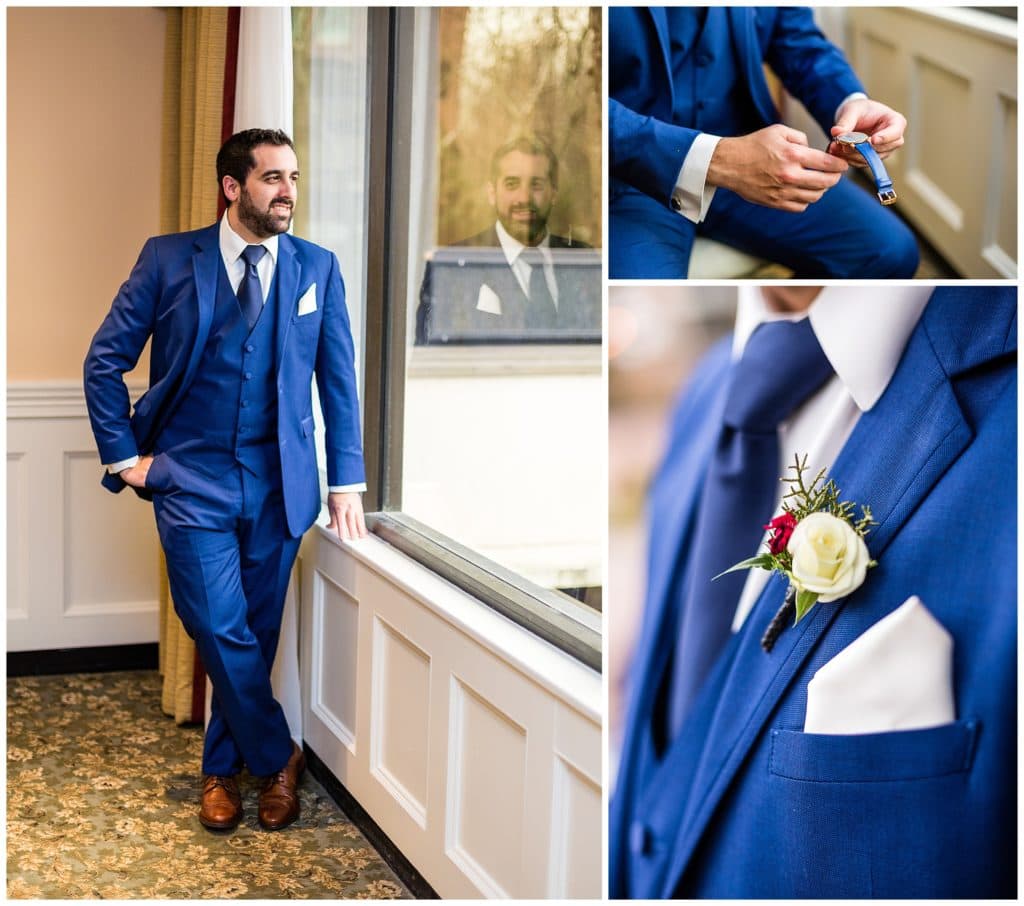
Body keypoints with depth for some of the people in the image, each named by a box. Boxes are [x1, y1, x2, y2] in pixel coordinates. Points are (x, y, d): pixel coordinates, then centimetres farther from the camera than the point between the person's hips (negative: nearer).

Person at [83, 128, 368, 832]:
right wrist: (125, 456, -2)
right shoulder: (168, 260, -3)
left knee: (255, 635, 9)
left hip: (279, 484, 2)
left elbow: (339, 378, 6)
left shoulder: (317, 267, 2)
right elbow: (105, 361, 2)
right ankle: (277, 757, 16)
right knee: (221, 632, -6)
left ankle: (223, 768, 28)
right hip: (193, 482, -2)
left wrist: (347, 482, 3)